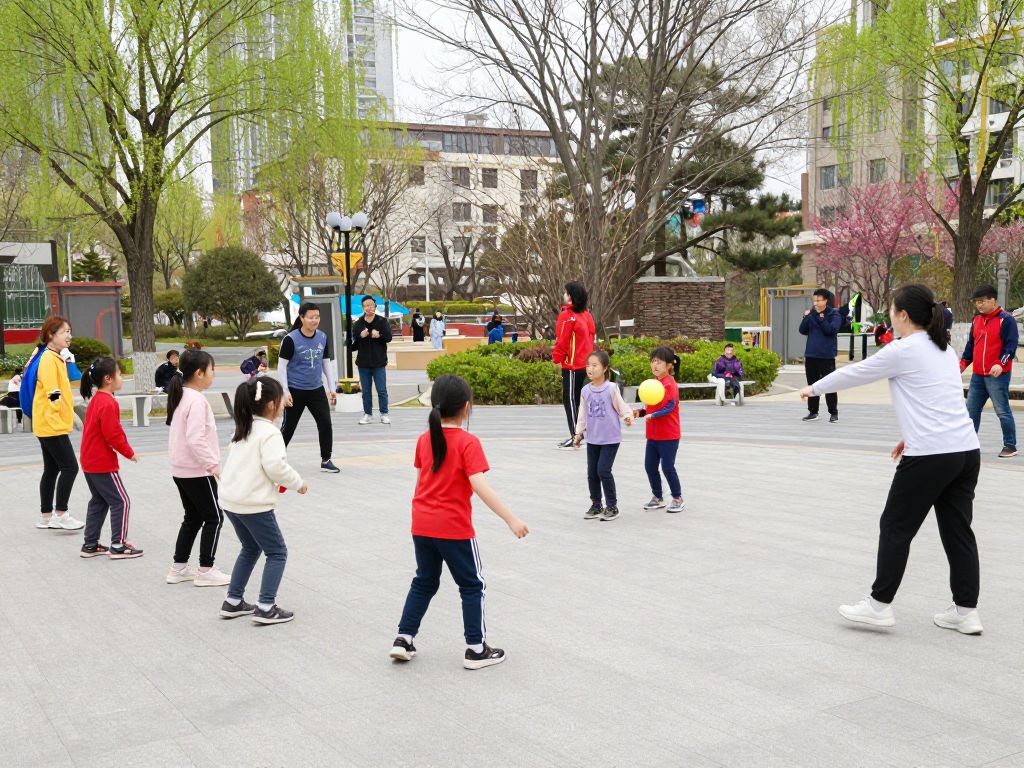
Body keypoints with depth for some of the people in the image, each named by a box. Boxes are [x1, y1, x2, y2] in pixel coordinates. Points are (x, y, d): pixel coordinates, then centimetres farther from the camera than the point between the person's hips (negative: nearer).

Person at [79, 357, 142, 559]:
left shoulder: (96, 400, 10)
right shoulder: (108, 403, -20)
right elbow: (113, 435, -21)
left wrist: (125, 449, 16)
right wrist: (129, 453, -9)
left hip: (90, 462, 10)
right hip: (103, 464, -10)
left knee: (99, 502, 17)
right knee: (121, 502, -3)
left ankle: (90, 545, 20)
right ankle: (118, 546, -1)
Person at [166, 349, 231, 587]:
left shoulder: (180, 397, 11)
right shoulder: (197, 401, -19)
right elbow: (196, 439, -27)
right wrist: (213, 464, -21)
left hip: (181, 470, 9)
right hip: (198, 471, -9)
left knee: (192, 517, 17)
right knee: (214, 517, 1)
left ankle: (179, 568, 21)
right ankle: (206, 571, 4)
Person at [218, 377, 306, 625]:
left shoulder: (243, 429, 14)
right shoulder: (269, 432, -13)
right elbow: (275, 466, -22)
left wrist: (276, 482, 18)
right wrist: (298, 483, -7)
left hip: (231, 500, 9)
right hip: (254, 503, -9)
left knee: (250, 548, 24)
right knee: (277, 552, 2)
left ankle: (233, 601, 25)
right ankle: (265, 607, -3)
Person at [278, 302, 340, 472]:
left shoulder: (322, 337, 1)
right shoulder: (291, 339, -14)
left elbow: (327, 363, 11)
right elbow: (282, 366, -11)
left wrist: (332, 388, 10)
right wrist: (285, 392, -14)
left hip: (316, 390, 4)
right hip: (295, 391, -4)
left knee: (326, 424, 0)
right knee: (288, 427, 7)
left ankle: (326, 460, 13)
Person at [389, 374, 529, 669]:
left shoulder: (424, 439, 4)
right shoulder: (468, 442, -14)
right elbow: (480, 486, -23)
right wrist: (511, 519, -23)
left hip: (421, 526, 6)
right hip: (454, 528, -6)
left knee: (424, 581, 21)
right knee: (473, 586, 9)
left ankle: (404, 639, 18)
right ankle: (476, 649, 11)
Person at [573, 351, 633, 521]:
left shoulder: (611, 388, -12)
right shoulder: (586, 391, 2)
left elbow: (621, 406, -8)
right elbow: (583, 414, 11)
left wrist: (628, 416, -27)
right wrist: (579, 433, 12)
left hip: (610, 438, -5)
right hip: (592, 439, 5)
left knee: (603, 470, -10)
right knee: (592, 473, 9)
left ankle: (612, 506, 5)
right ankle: (596, 506, 24)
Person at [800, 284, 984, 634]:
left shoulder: (903, 351, -7)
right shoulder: (945, 350, 16)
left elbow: (854, 373, 3)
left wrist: (814, 388, 17)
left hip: (929, 457, -8)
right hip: (966, 451, 8)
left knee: (895, 528, 5)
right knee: (957, 530, 12)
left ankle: (880, 604, 12)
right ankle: (966, 611, 15)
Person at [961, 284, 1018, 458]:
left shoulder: (1006, 320, -8)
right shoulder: (977, 320, 14)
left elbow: (1010, 346, -14)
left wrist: (1001, 364, -27)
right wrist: (964, 363, 10)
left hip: (997, 375, -7)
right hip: (977, 375, 7)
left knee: (1002, 411, -4)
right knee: (971, 410, 9)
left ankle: (1010, 446, 5)